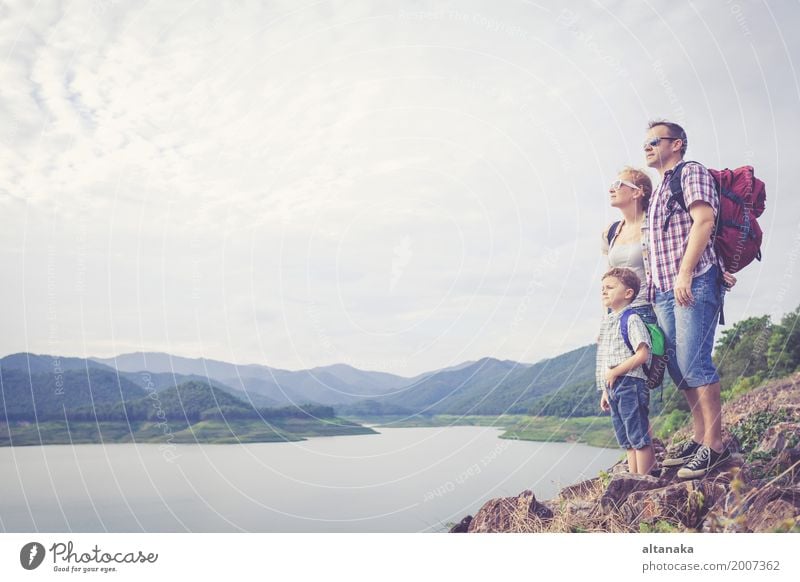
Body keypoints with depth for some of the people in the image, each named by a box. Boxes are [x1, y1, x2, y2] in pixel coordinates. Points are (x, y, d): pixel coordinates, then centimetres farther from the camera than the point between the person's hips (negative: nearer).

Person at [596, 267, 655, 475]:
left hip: (629, 385, -9)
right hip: (613, 387, 9)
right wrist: (605, 390, 18)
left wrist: (615, 373, -17)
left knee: (639, 437, -2)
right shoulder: (607, 321, 16)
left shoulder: (632, 320, -10)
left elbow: (642, 355, -19)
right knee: (627, 441, 15)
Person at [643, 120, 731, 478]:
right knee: (678, 368, 6)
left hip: (694, 284, -9)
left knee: (693, 363, -14)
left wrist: (685, 273, -21)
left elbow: (704, 220, -13)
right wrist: (653, 285, 17)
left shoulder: (691, 173, 1)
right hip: (664, 290, 9)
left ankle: (714, 445, -8)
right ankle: (699, 438, 14)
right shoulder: (658, 193, 27)